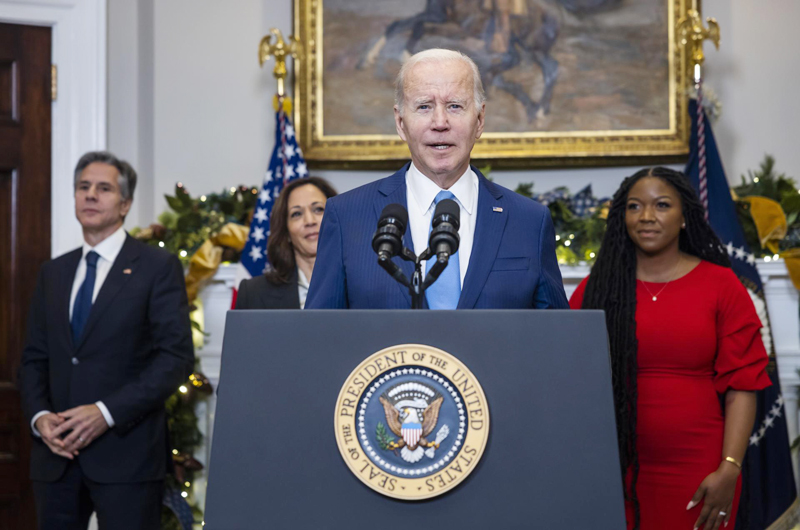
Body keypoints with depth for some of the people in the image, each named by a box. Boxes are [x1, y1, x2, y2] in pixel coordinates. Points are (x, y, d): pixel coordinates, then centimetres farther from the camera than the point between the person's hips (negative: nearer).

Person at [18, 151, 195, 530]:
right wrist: (39, 416, -4)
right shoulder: (52, 273, 16)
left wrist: (107, 412, -16)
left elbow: (177, 356, -7)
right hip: (56, 453, 5)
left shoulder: (158, 267, 0)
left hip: (126, 452, -4)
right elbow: (33, 358, 16)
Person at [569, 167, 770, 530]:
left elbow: (741, 387, -2)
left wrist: (729, 470, -11)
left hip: (695, 473, -1)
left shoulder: (720, 285, 2)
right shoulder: (596, 289, 5)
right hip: (615, 469, 1)